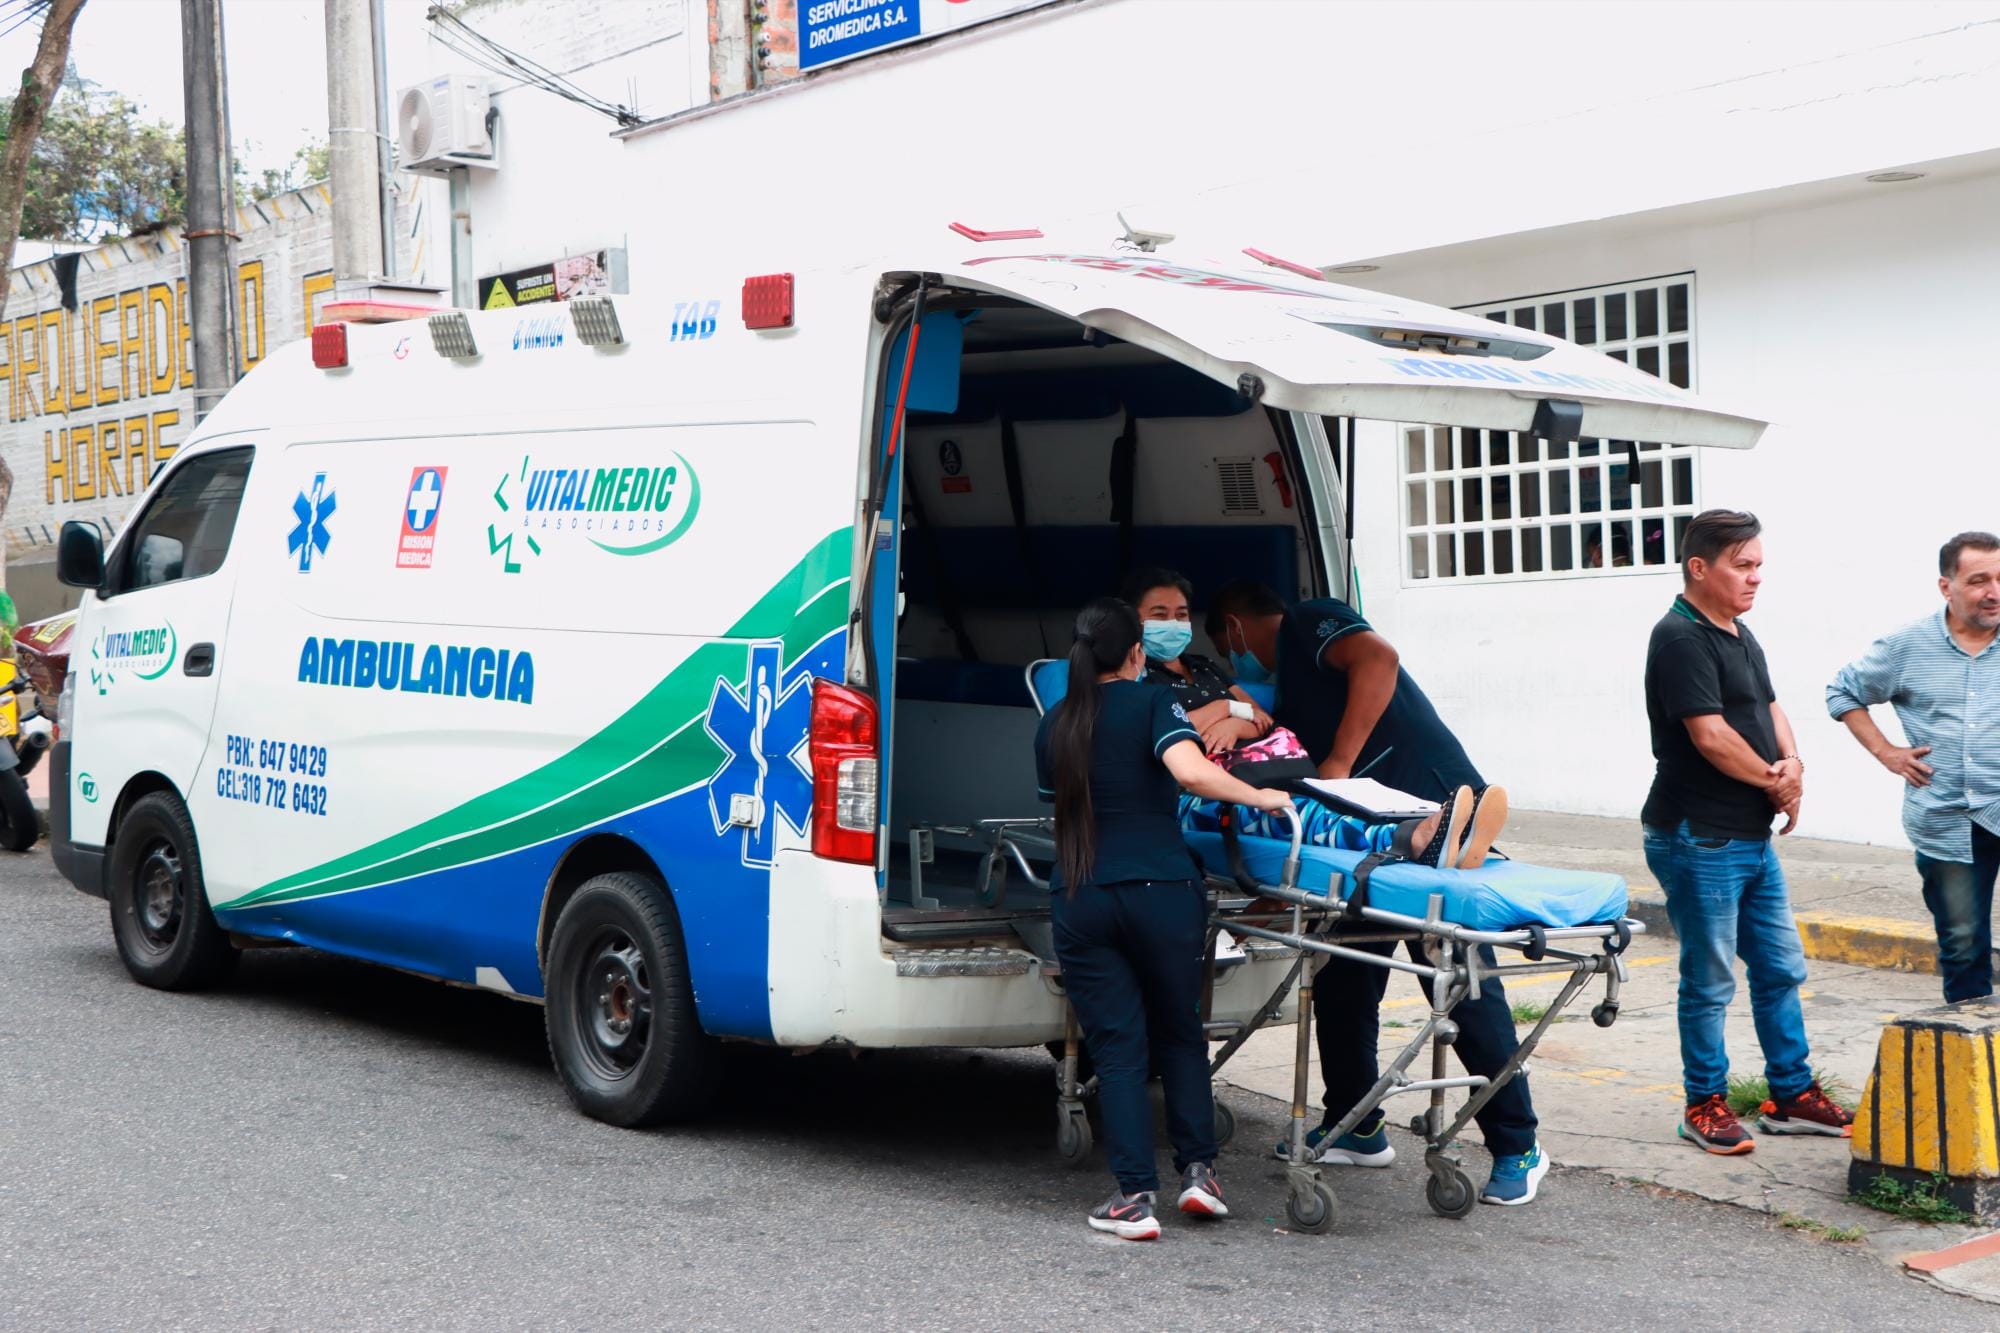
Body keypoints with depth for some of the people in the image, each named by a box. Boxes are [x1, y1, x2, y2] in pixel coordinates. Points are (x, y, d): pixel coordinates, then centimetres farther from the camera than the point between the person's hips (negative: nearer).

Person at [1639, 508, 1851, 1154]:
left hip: (1754, 837, 10)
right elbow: (1710, 736, -22)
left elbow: (1770, 708, 18)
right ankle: (1704, 1106, 14)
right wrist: (1773, 781, -8)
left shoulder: (1740, 634, 14)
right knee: (1709, 981, 1)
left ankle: (1792, 1095, 26)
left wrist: (1793, 766, -4)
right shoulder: (1681, 637, -17)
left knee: (1781, 970, 15)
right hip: (1699, 840, -10)